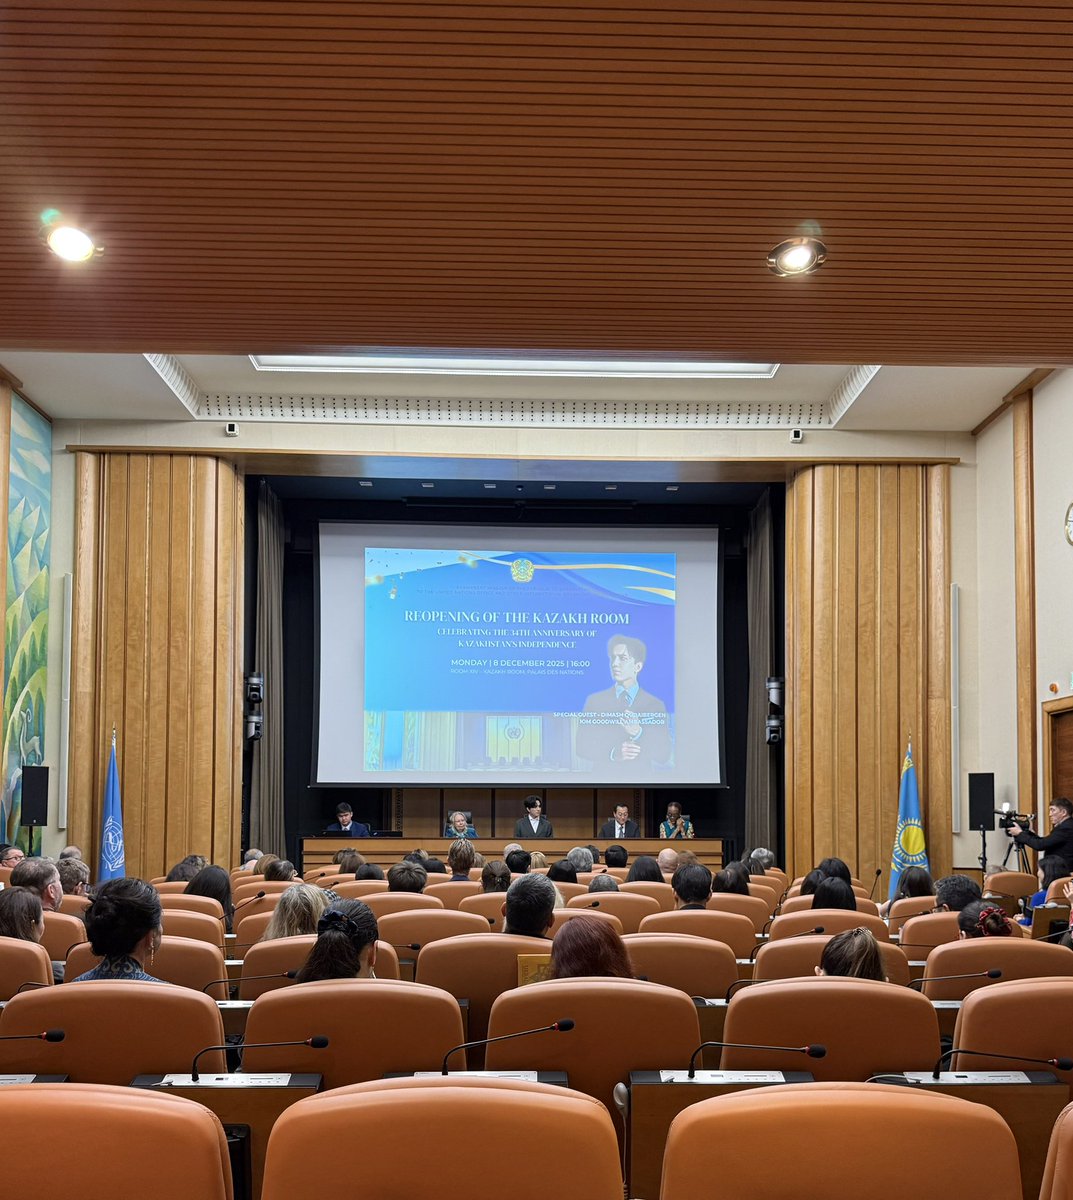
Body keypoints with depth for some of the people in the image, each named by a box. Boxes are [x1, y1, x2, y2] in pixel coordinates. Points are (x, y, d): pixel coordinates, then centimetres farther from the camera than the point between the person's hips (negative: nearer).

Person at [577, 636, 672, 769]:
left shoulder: (656, 705, 5)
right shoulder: (594, 701, 8)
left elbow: (663, 756, -1)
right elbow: (582, 746, 3)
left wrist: (638, 733, -15)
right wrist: (612, 753, -12)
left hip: (639, 778, 0)